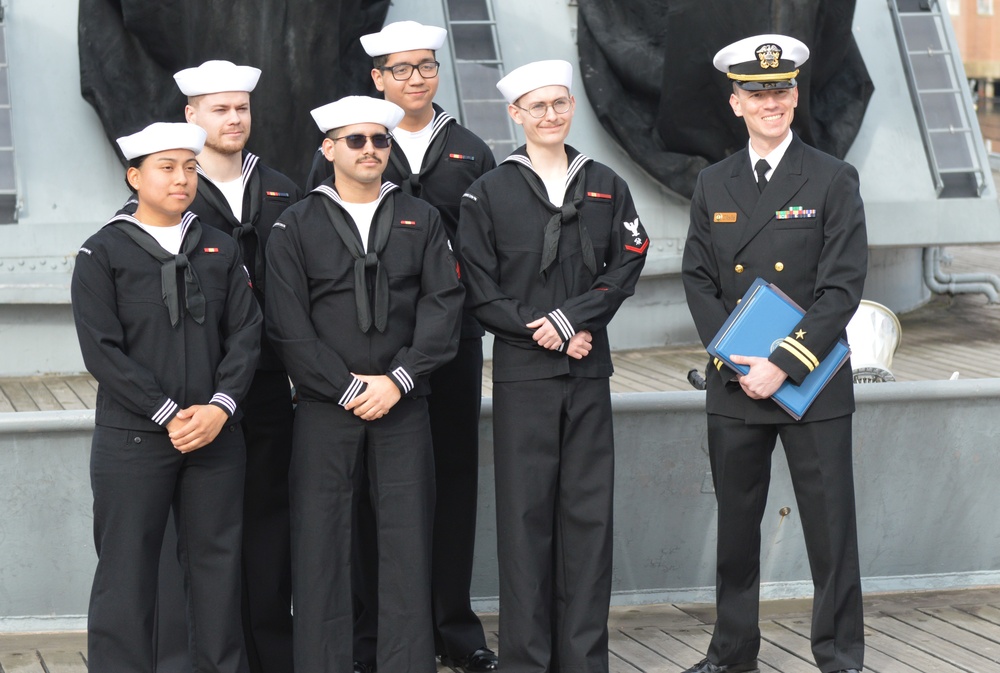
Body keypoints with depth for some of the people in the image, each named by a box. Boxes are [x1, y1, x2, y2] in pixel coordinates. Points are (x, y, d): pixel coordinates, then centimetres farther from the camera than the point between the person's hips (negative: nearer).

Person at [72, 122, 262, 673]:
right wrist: (169, 416, -13)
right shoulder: (102, 254, -2)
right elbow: (103, 351, -8)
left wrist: (220, 407, -10)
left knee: (217, 562, 9)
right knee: (127, 570, 1)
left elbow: (246, 333, 5)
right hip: (132, 440, -3)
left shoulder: (221, 250, 10)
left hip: (216, 435, 4)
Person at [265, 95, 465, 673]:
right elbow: (289, 326, -3)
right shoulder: (296, 228, 4)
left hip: (404, 404, 1)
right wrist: (348, 387, -10)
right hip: (324, 408, -1)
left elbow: (444, 305, 2)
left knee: (408, 538, 2)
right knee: (321, 538, 0)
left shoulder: (422, 220, 10)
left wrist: (398, 380, -9)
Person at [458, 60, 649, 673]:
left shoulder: (606, 186, 11)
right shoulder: (488, 193, 3)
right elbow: (480, 291, -2)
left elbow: (627, 266, 2)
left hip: (589, 370, 2)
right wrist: (545, 333, -12)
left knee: (589, 511, 3)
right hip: (522, 373, -2)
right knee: (526, 513, -1)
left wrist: (572, 318, -12)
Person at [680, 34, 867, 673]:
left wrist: (783, 364, -16)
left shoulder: (834, 181, -3)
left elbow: (843, 286, -9)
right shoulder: (714, 185, 8)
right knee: (736, 525, 11)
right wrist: (739, 360, -8)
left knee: (831, 526, 0)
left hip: (814, 385, -3)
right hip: (735, 384, 3)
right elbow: (699, 281, 6)